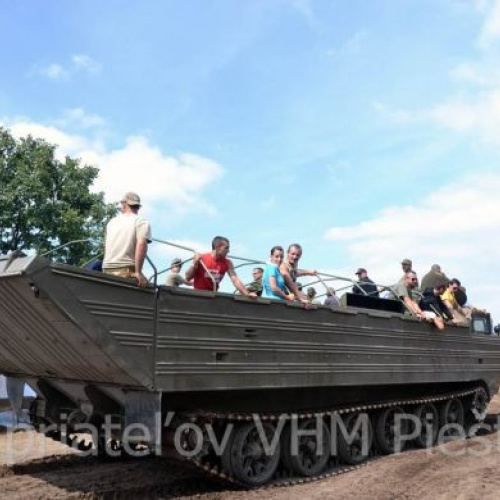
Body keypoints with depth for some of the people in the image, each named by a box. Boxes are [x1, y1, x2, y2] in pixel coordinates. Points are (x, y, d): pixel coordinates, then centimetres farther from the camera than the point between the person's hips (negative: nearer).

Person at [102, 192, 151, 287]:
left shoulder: (112, 222, 19)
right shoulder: (141, 222, 1)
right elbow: (141, 244, -16)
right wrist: (138, 272, -18)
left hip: (107, 269, 6)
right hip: (126, 270, -5)